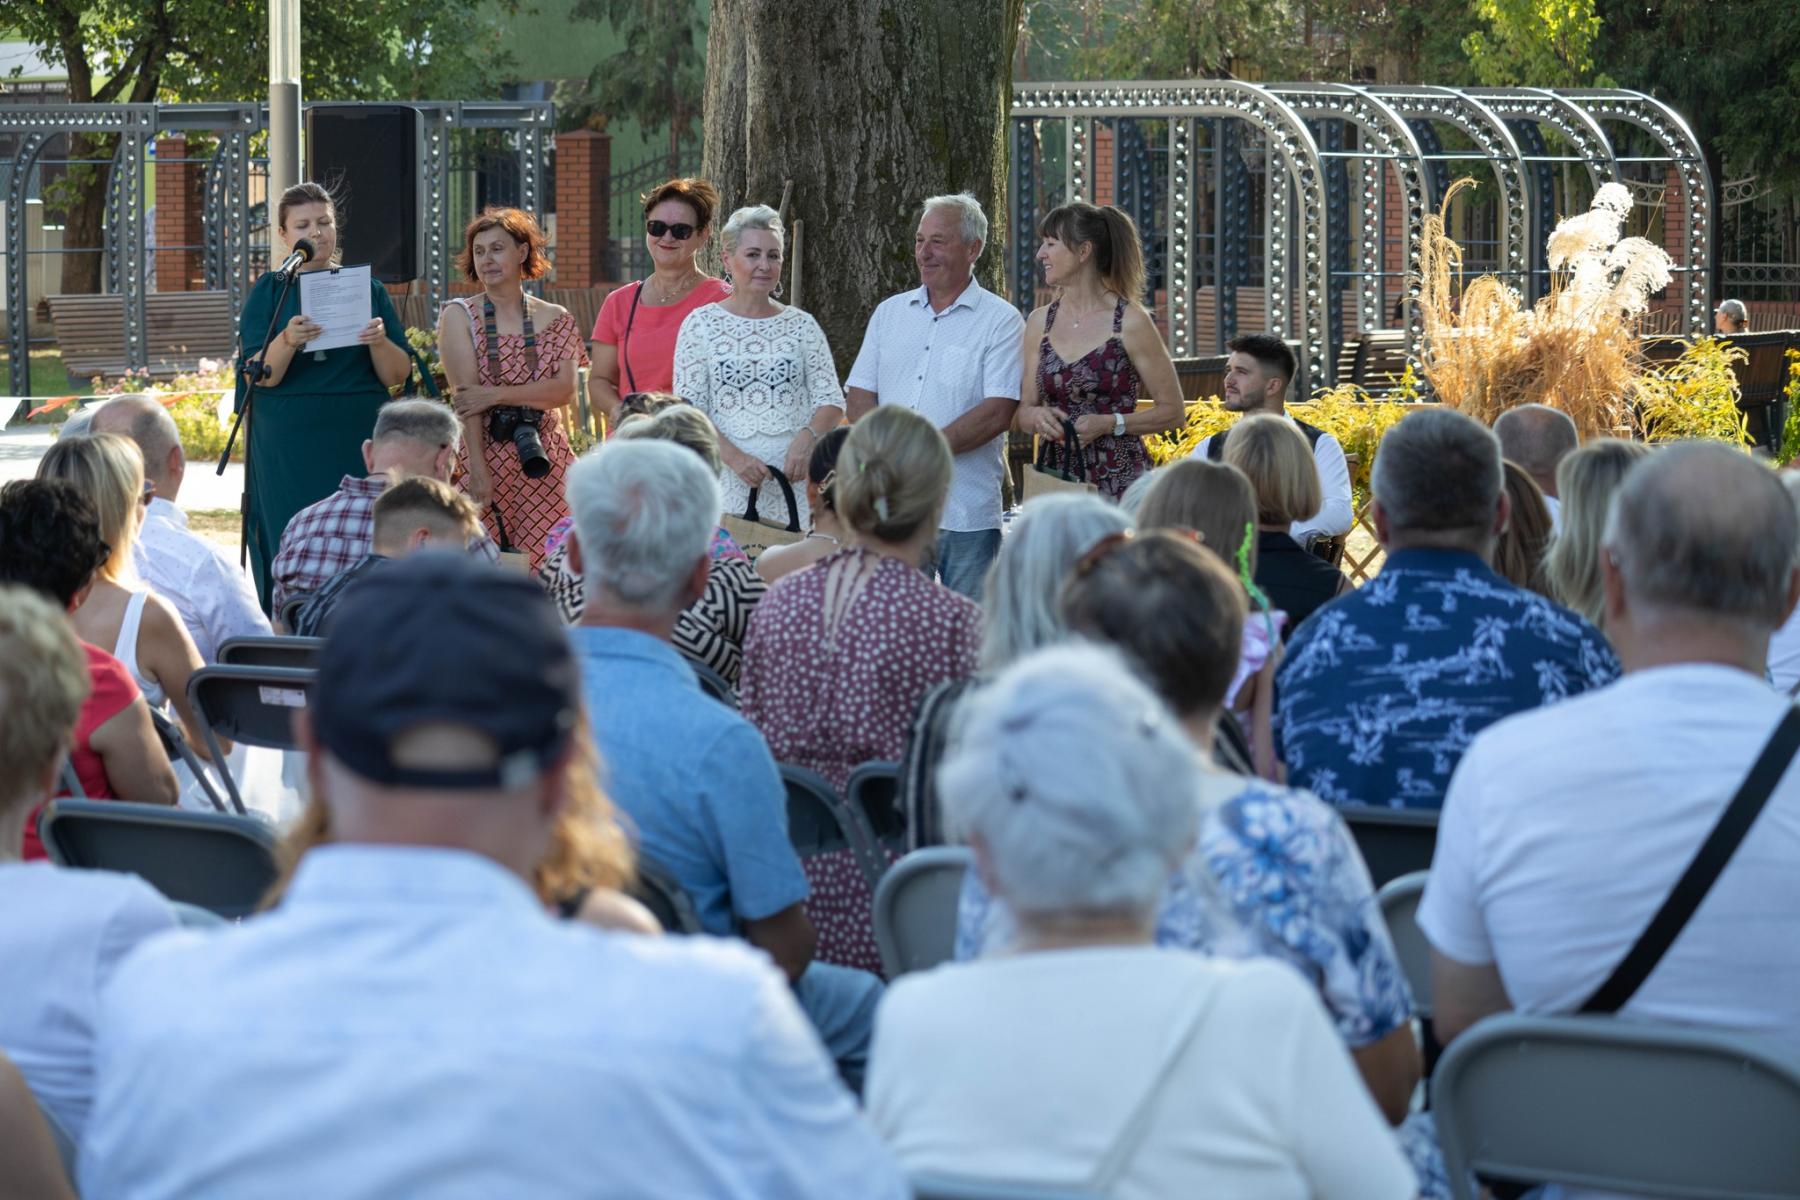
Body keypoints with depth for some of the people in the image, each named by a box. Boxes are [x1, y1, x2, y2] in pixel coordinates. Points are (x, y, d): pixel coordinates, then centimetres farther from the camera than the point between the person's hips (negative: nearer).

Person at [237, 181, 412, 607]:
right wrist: (287, 341, -26)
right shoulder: (269, 292, 6)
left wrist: (379, 342, -17)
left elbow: (398, 375, 4)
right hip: (289, 448, -1)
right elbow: (260, 375, -6)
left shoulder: (368, 290, 10)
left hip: (358, 442, 1)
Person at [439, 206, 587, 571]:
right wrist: (477, 470, -16)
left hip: (542, 458, 2)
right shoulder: (459, 316, 3)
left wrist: (497, 395, -14)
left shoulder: (556, 320, 10)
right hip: (484, 453, -2)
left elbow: (565, 390, -4)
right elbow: (465, 396, -7)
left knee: (545, 567, -5)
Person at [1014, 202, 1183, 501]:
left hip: (1120, 482, -4)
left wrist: (1108, 424, -14)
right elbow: (1020, 414, 14)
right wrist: (1036, 417, -8)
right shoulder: (1039, 322, 10)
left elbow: (1172, 411, -2)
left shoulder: (1131, 322, -5)